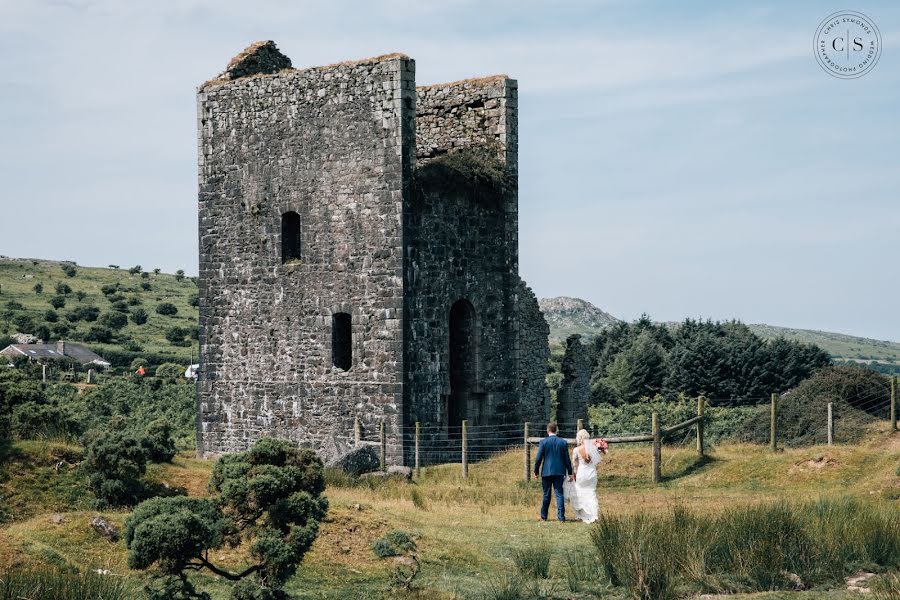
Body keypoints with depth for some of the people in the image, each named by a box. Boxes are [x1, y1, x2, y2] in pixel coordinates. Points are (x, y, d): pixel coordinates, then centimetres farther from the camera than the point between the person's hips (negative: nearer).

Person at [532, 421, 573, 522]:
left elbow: (538, 458, -5)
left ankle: (543, 516, 20)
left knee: (546, 495, 10)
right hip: (559, 472, 1)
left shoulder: (543, 442, -6)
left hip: (547, 472, -1)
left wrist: (536, 471, 6)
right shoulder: (563, 442, 1)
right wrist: (570, 472, 11)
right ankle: (561, 517, -3)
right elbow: (567, 459, 3)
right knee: (559, 494, 3)